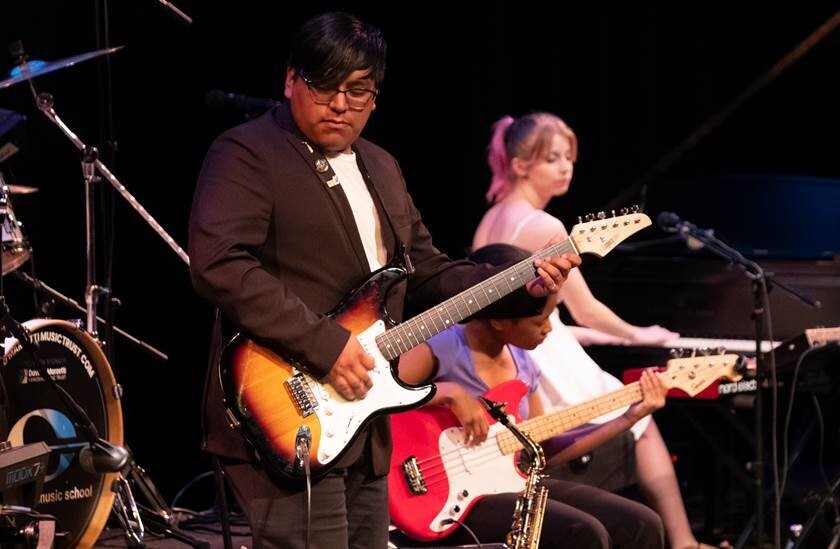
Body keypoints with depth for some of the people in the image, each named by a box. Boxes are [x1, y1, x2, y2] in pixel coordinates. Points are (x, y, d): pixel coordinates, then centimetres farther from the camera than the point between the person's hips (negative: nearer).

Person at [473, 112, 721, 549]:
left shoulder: (490, 223, 11)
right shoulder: (546, 227, -15)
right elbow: (585, 309, -8)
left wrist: (577, 334, 23)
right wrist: (637, 335, 9)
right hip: (547, 368, -8)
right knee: (641, 422, 13)